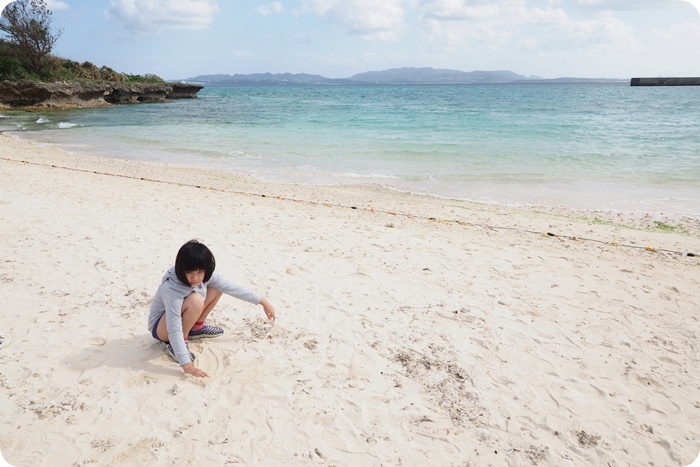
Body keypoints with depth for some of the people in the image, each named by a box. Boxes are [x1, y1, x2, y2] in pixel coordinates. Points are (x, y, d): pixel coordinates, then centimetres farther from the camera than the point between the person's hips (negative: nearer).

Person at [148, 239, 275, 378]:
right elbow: (174, 329, -40)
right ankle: (178, 344, -14)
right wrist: (187, 366, -44)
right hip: (161, 327, -7)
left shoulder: (206, 276, -18)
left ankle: (196, 328, 12)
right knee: (195, 300, -35)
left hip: (180, 316, 7)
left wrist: (263, 301, 0)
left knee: (217, 288, -3)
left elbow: (234, 288, -7)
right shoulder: (172, 289, -38)